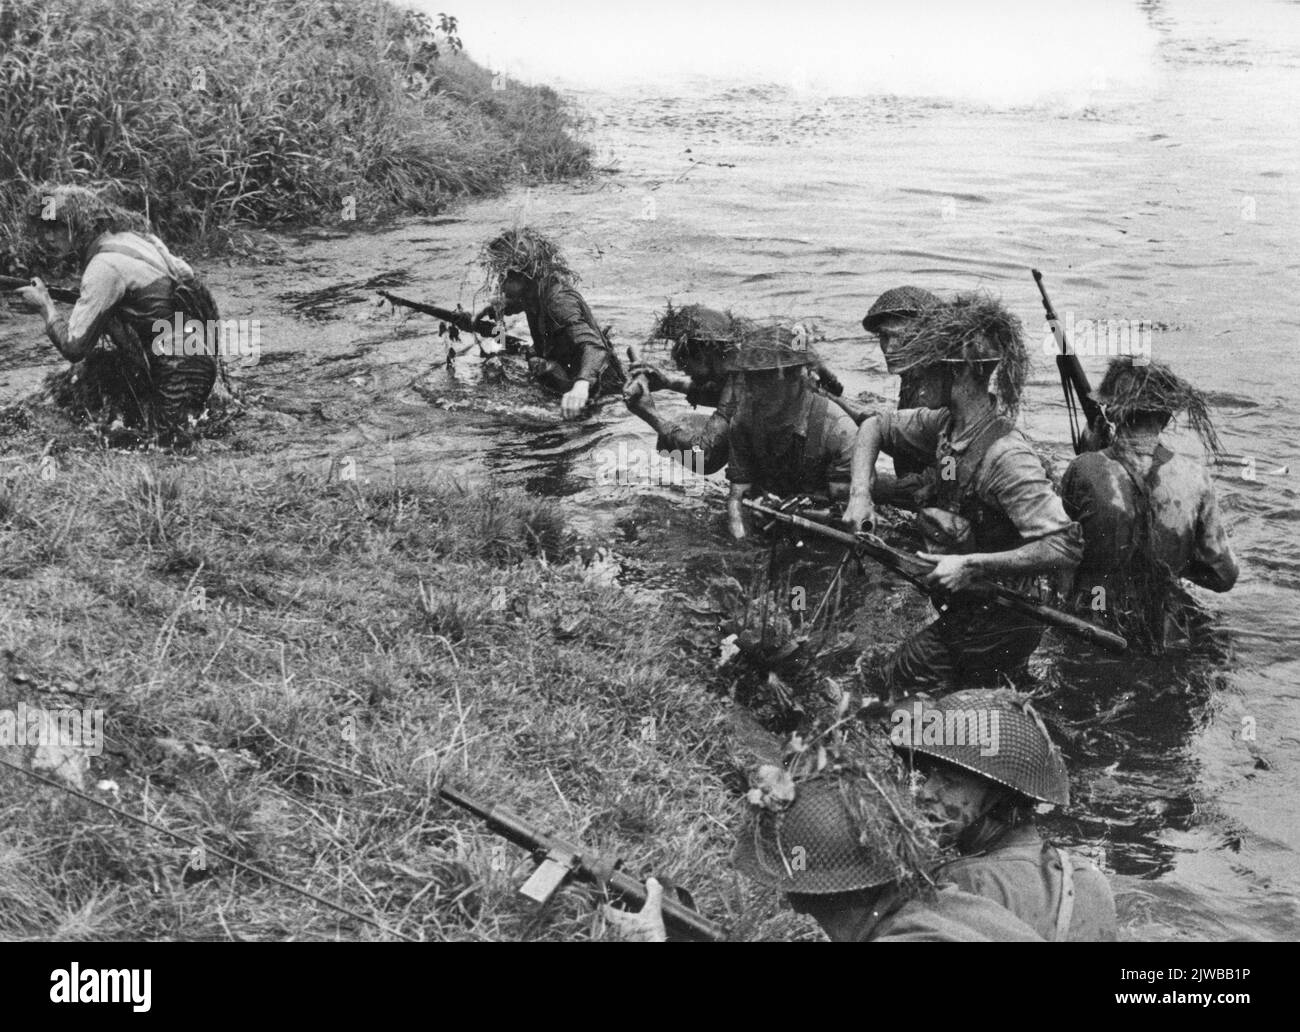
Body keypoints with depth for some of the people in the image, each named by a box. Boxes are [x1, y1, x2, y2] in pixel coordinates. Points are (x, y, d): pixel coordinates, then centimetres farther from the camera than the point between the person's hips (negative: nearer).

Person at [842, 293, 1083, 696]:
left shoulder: (1006, 458, -26)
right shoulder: (945, 425, 0)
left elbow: (1065, 547, -33)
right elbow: (875, 427, 16)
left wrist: (972, 565, -30)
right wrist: (860, 493, 0)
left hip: (996, 628, -8)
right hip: (963, 613, 8)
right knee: (888, 678, 15)